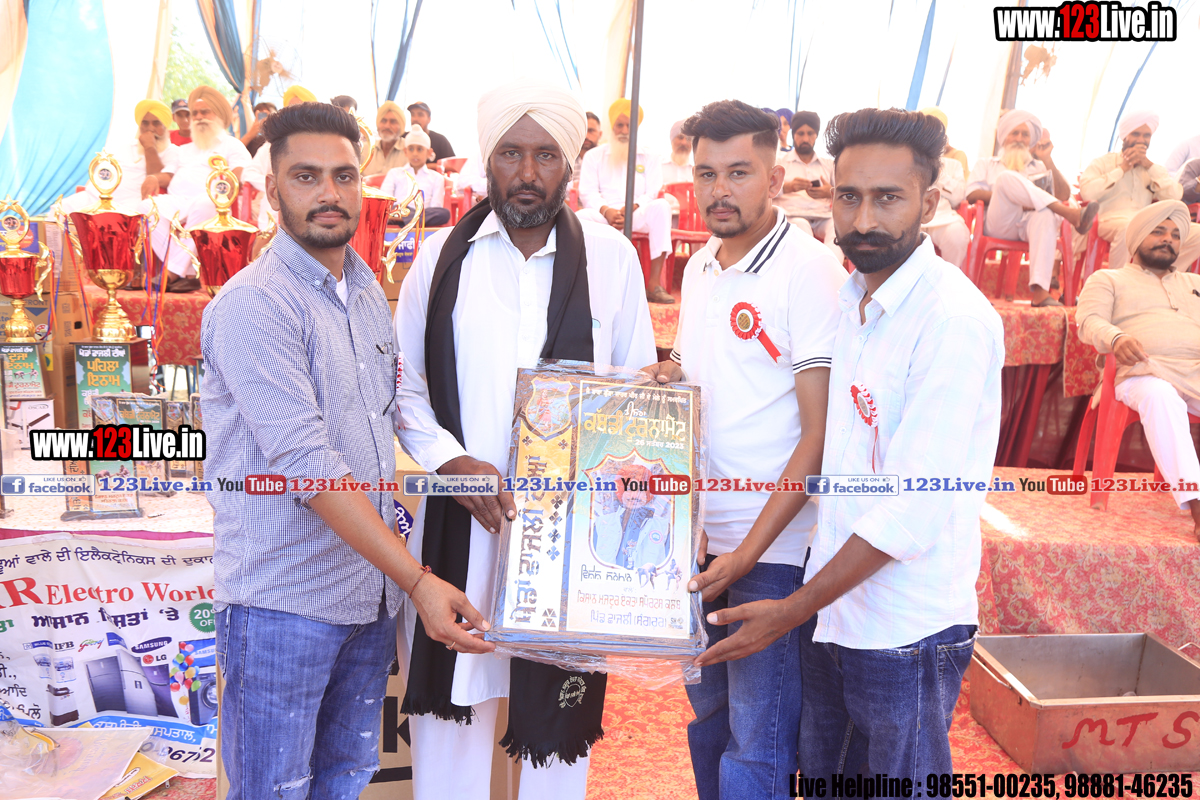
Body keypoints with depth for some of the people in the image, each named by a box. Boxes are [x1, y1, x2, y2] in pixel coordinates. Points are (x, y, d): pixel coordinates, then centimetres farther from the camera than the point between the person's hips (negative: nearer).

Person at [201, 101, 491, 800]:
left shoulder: (369, 292, 11)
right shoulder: (252, 307, -16)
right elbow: (307, 466, -22)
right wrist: (417, 578, -24)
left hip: (371, 588, 7)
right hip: (283, 602, -7)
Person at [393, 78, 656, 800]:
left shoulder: (611, 257, 0)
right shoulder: (444, 256, 3)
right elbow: (404, 384, 6)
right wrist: (451, 461, -10)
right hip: (460, 516, 1)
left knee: (560, 705, 10)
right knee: (451, 693, 12)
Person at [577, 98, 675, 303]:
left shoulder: (648, 159, 18)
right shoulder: (594, 155, 17)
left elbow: (652, 194, 3)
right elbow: (587, 193, 4)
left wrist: (632, 208, -19)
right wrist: (606, 211, -18)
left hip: (637, 216, 1)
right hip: (602, 215, -1)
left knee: (662, 206, -32)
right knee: (581, 217, -35)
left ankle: (655, 283, -37)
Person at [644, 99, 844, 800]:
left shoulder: (809, 270, -13)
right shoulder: (701, 266, 10)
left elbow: (820, 432, -16)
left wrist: (749, 551, -19)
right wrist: (666, 378, -2)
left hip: (772, 550, -7)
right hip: (700, 538, 7)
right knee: (709, 719, 21)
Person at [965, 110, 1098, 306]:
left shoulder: (1040, 167, 31)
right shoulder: (986, 164, 28)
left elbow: (1064, 195, 14)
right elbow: (972, 194, 7)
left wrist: (1047, 161, 6)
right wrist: (1009, 197, -8)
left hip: (1031, 223, 1)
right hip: (999, 225, -1)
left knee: (1046, 214, -37)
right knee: (1006, 177, -27)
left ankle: (1040, 291, -52)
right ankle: (1070, 214, -38)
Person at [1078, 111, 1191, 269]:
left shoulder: (1153, 168, 24)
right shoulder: (1103, 162, 13)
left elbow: (1174, 196, 5)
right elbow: (1086, 192, -9)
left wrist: (1149, 165, 1)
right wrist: (1122, 169, -2)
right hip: (1110, 221, -4)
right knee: (1128, 227, -39)